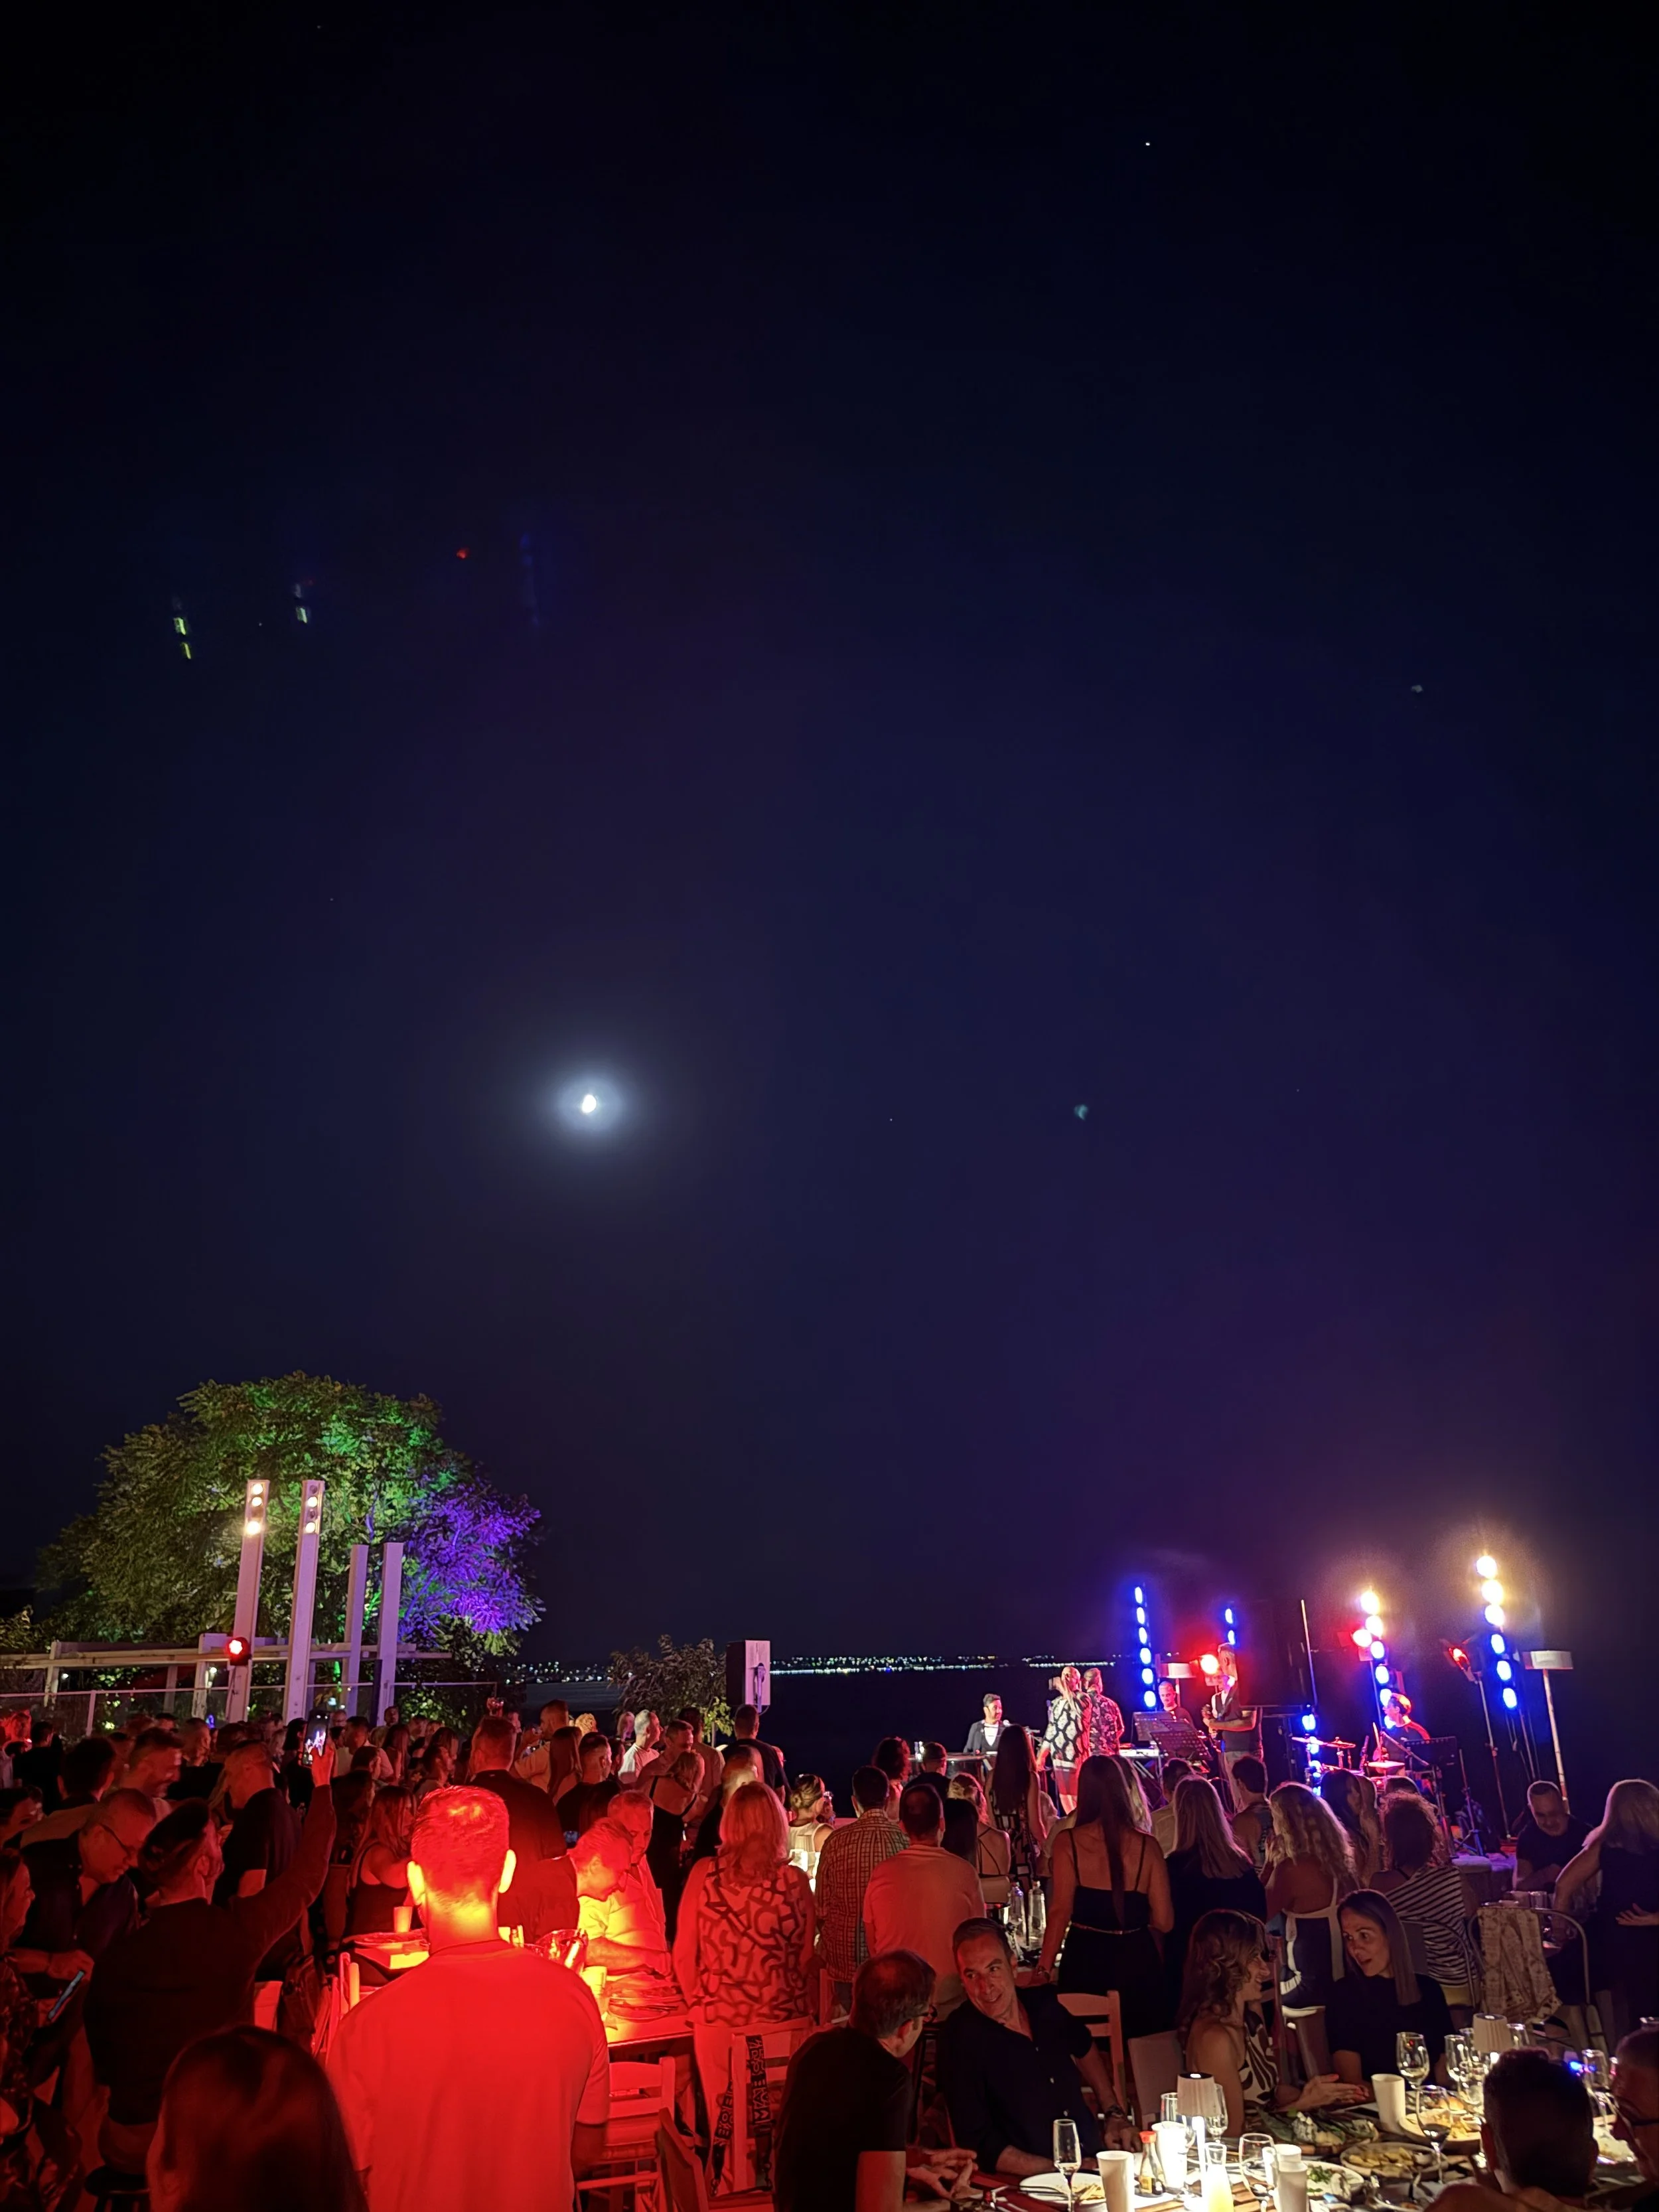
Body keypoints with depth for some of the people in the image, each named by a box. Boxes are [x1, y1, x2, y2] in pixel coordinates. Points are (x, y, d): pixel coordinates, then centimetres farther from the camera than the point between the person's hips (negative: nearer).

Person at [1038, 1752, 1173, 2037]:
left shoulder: (1068, 1842, -11)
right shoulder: (1146, 1845, -6)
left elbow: (1060, 1912, -13)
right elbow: (1164, 1922, -3)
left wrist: (1043, 1969, -6)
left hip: (1085, 1962, -1)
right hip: (1137, 1962, 1)